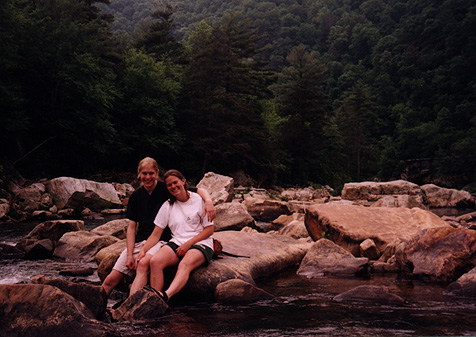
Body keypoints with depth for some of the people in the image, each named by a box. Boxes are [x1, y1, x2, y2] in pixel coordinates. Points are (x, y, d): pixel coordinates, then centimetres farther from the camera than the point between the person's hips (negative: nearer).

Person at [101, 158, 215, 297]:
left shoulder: (166, 189, -2)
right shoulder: (135, 196, 10)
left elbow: (199, 191, -5)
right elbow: (131, 227, 8)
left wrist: (208, 201, -28)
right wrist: (129, 255, -2)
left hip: (161, 241, -4)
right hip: (138, 242, 5)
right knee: (111, 280, -6)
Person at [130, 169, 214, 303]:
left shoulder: (199, 200, 3)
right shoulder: (167, 206, 14)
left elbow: (209, 229, 0)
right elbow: (156, 234, 11)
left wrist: (188, 244, -11)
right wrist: (143, 250, -7)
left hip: (200, 243, -4)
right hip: (176, 242, 4)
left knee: (185, 264, -38)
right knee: (155, 261, -29)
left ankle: (166, 295, -64)